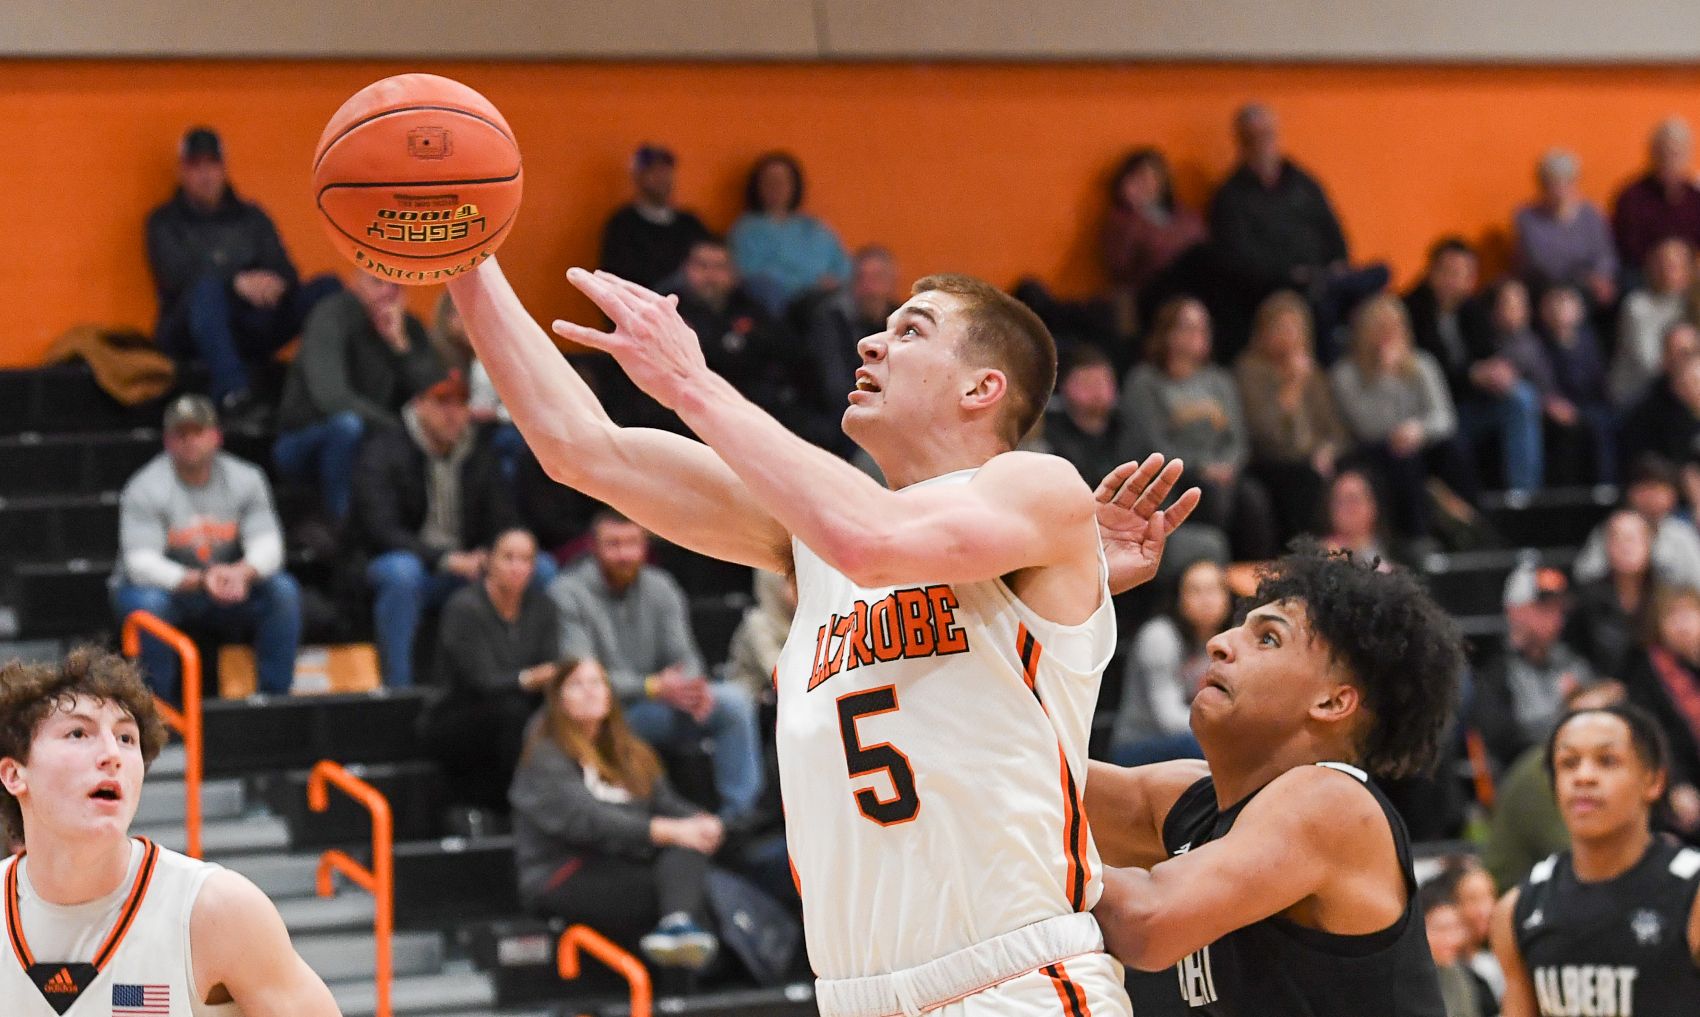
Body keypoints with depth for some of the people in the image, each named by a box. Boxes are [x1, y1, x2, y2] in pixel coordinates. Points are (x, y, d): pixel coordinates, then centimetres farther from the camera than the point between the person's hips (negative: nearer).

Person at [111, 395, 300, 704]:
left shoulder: (245, 479, -2)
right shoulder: (145, 489, -15)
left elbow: (267, 544, -11)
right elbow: (142, 564, -25)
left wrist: (243, 572, -37)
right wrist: (199, 580, -42)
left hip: (228, 594, 3)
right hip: (166, 588, -3)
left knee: (283, 590, -21)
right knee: (148, 602, -37)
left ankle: (275, 698, -16)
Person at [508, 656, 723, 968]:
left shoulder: (632, 755, 25)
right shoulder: (544, 759, 0)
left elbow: (667, 803, 13)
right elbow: (584, 820, -16)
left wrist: (702, 823, -12)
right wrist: (667, 831, -27)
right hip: (562, 881, -5)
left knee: (686, 852, -30)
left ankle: (678, 924, -55)